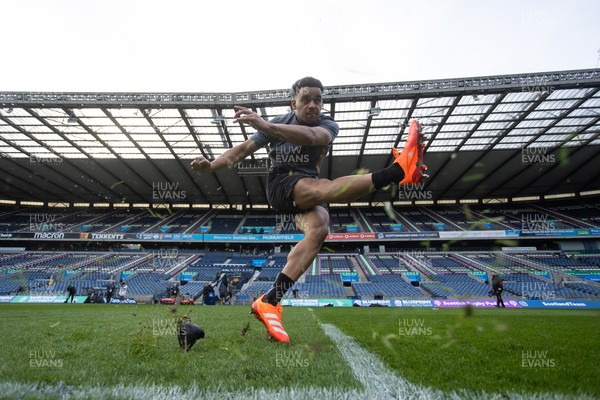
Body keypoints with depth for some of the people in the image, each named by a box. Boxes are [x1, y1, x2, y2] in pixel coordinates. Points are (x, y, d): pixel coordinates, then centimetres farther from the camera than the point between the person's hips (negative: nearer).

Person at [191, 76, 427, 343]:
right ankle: (397, 170, -50)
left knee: (318, 229, -30)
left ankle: (269, 301, -30)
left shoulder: (328, 125, -2)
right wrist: (211, 166, -6)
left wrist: (265, 126, -42)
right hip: (280, 185, -2)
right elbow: (244, 149, 6)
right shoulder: (279, 122, 5)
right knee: (323, 189, -34)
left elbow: (310, 136, -28)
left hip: (309, 190, 2)